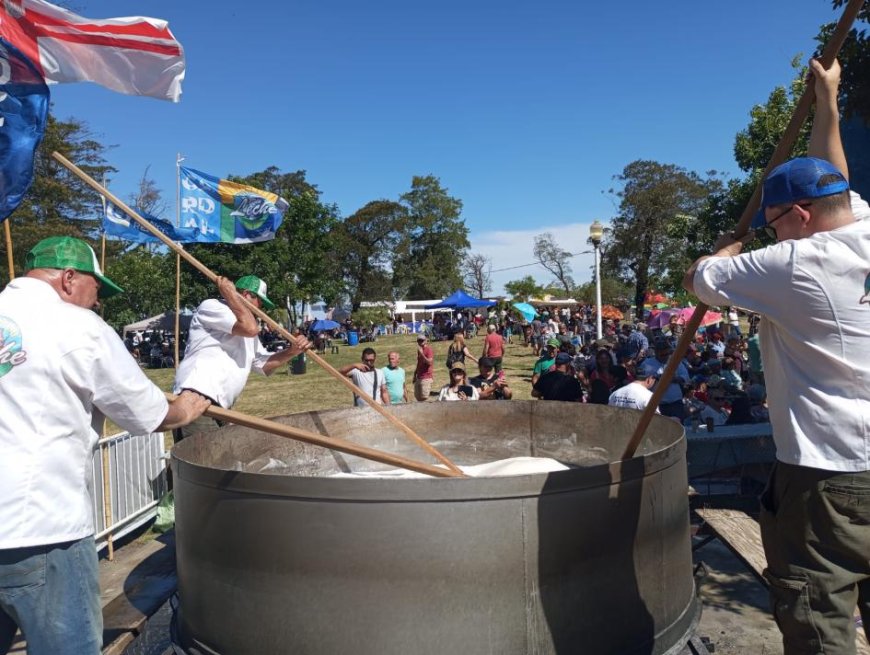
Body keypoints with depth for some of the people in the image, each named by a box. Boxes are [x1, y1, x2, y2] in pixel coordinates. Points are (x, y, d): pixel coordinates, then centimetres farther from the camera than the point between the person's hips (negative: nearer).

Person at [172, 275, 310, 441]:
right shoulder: (212, 306, -1)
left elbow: (264, 365, 28)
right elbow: (251, 327, -16)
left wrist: (292, 351, 12)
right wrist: (230, 292, -3)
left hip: (219, 407, 10)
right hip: (197, 399, -10)